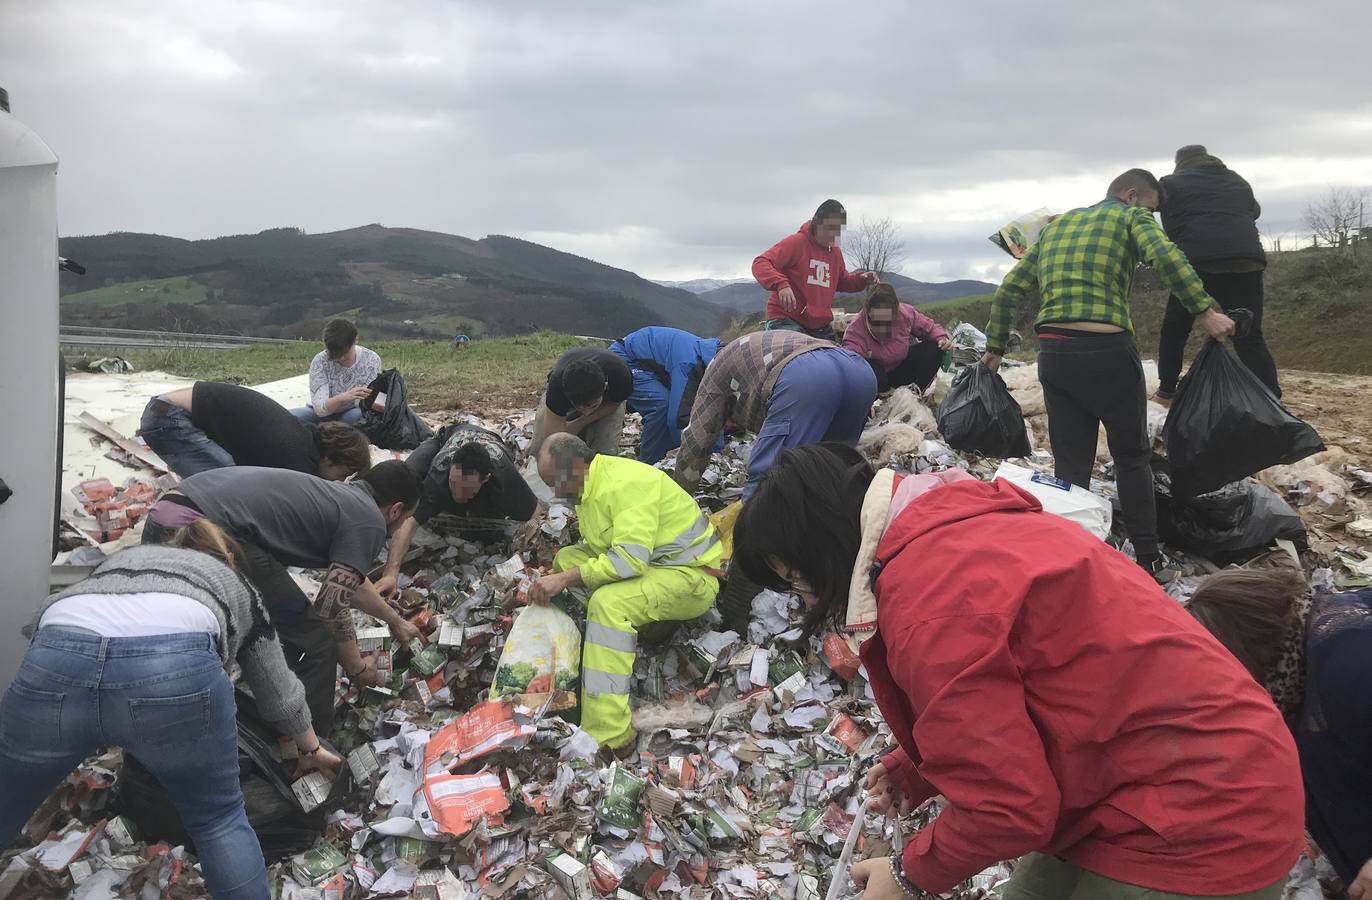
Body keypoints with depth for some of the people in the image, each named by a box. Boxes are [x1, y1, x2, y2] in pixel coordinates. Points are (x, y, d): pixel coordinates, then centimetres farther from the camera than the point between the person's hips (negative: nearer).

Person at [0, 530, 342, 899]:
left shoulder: (120, 559, 42)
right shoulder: (237, 587, 35)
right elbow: (278, 692, 40)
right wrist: (311, 749, 56)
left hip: (54, 661, 3)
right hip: (175, 667, -2)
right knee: (218, 818, 19)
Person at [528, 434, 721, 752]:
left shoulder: (625, 483, -24)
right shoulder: (592, 483, 6)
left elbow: (630, 558, -32)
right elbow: (593, 547, 12)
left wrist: (566, 579, -31)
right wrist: (556, 578, -4)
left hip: (691, 575, -10)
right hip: (651, 564, 11)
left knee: (608, 603, -34)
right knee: (566, 558, 7)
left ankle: (608, 738, -36)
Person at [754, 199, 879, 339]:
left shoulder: (835, 251, 14)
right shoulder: (796, 243, -11)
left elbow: (842, 281, 30)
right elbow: (760, 264, -21)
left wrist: (861, 279, 8)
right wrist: (781, 284, -39)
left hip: (821, 327, 8)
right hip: (786, 322, -8)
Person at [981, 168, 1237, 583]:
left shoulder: (1055, 225, 23)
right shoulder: (1131, 216, 8)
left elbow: (1008, 290, 21)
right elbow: (1165, 255, -14)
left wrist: (994, 348, 26)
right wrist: (1206, 311, -16)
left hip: (1053, 355, 4)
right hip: (1107, 350, -4)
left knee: (1071, 465, 9)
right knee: (1132, 457, 10)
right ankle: (1149, 560, 14)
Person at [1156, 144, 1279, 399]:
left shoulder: (1172, 183, 13)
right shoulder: (1238, 181, 26)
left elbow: (1171, 228, 12)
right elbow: (1254, 212, 37)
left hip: (1198, 260, -3)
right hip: (1247, 258, 3)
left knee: (1175, 328, 14)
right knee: (1250, 336, 2)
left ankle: (1167, 390, 19)